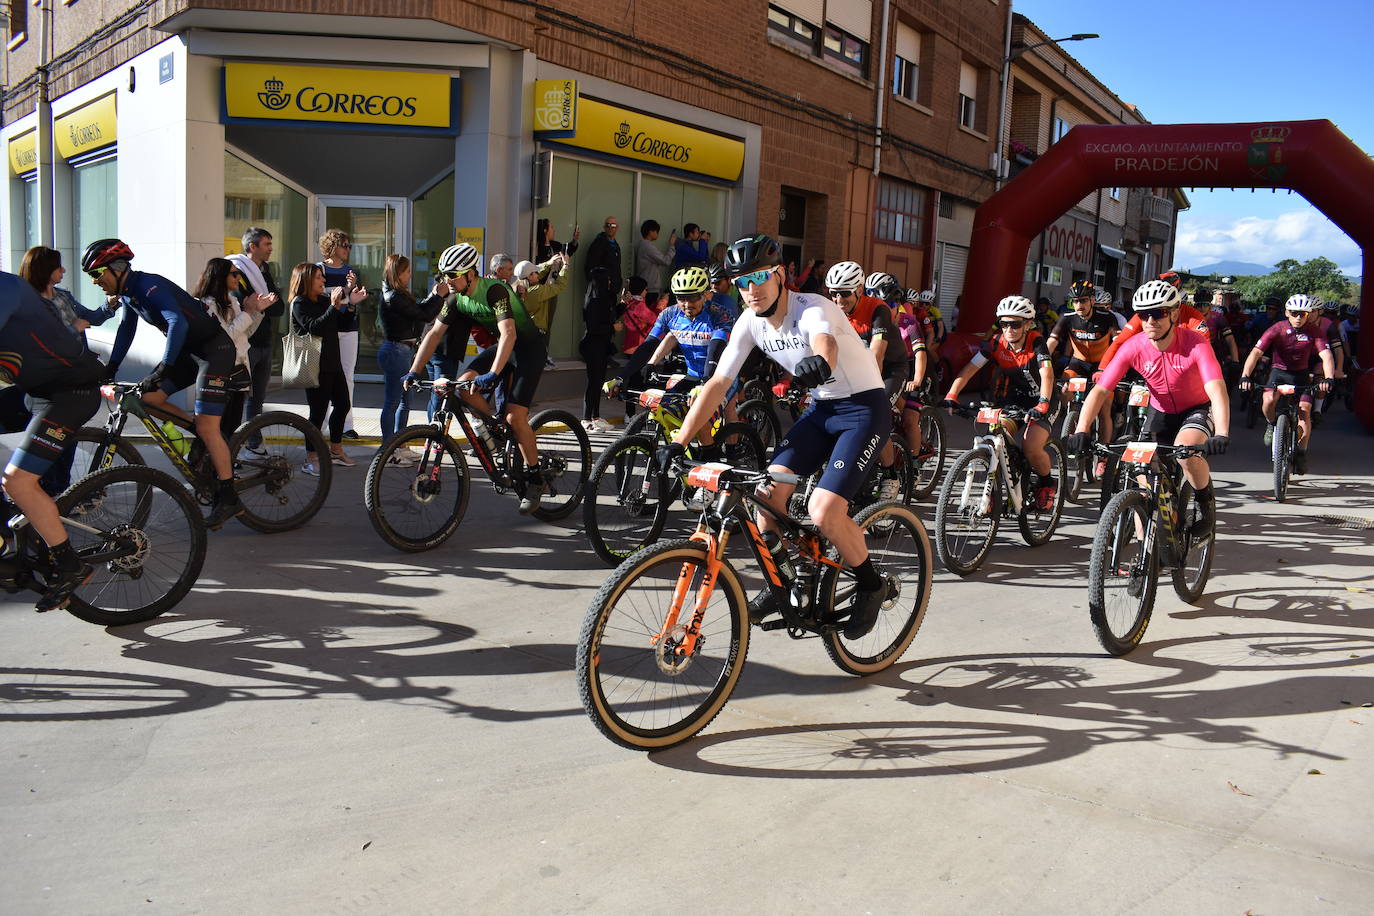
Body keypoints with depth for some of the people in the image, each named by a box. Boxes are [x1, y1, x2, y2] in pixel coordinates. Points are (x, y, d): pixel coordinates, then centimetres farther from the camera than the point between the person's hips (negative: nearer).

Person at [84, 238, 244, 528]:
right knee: (147, 397, -1)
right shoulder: (128, 292, 8)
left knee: (206, 426, -14)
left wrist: (166, 366, -40)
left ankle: (228, 499, -9)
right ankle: (206, 439, 10)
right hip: (190, 350, 10)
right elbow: (126, 328, 22)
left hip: (215, 348, -10)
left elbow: (179, 323, -34)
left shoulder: (149, 286, -21)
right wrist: (110, 368, 20)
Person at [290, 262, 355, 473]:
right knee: (319, 410, -8)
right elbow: (314, 327, -23)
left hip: (333, 361, 9)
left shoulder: (324, 300, 15)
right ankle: (311, 460, -1)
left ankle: (336, 450, 29)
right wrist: (333, 307, -26)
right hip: (316, 365, -9)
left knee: (342, 404, 15)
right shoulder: (299, 303, -9)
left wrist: (349, 303, 4)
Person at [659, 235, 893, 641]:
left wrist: (820, 360, -74)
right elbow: (718, 383, -6)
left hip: (864, 408, -7)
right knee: (768, 492, -10)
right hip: (822, 408, 7)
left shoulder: (812, 308, -24)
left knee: (823, 511, -21)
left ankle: (871, 585, 7)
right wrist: (678, 442, -12)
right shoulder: (750, 322, -5)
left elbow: (824, 340, -48)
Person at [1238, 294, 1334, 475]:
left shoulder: (1314, 331, -14)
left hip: (1301, 374, 1)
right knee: (1269, 400, -29)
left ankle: (1301, 453, -1)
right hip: (1279, 371, -1)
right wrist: (1245, 376, -40)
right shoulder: (1277, 329, -17)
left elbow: (1326, 356, -23)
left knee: (1304, 410, -15)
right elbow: (1256, 352, -25)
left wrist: (1328, 379, -42)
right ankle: (1271, 424, 5)